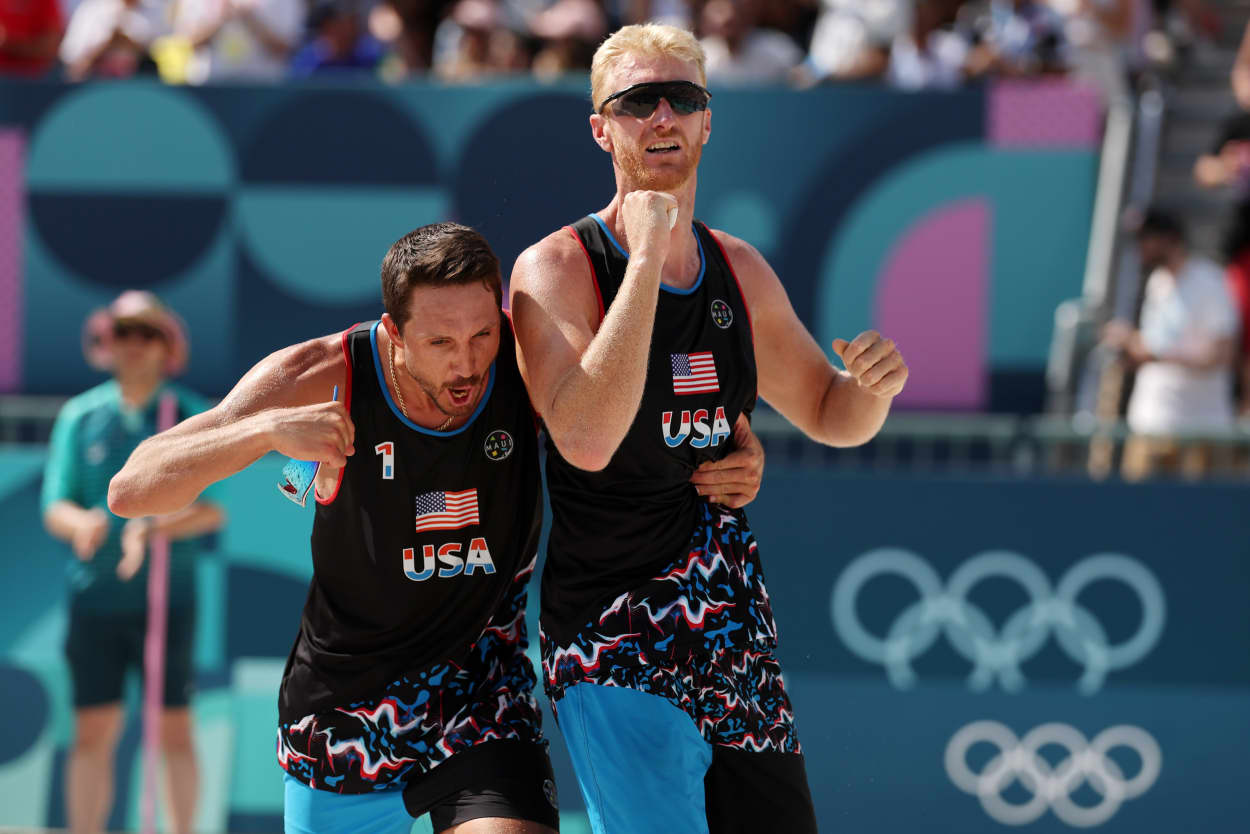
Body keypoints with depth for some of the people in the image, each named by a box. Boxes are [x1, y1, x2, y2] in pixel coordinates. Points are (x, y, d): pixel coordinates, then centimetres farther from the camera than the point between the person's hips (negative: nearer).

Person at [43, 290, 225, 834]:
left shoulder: (192, 416, 1)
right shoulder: (80, 417, 7)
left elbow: (213, 509, -6)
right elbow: (54, 507, 3)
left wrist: (156, 531, -24)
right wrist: (81, 523, -22)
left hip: (168, 595, -1)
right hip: (95, 598, 1)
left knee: (174, 730, -1)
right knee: (92, 732, 0)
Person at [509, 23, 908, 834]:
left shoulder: (741, 272, 10)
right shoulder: (557, 268, -9)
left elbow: (832, 417, 24)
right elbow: (586, 439, -26)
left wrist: (874, 384, -1)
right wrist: (646, 258, -24)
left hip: (738, 639, 6)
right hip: (618, 657, -6)